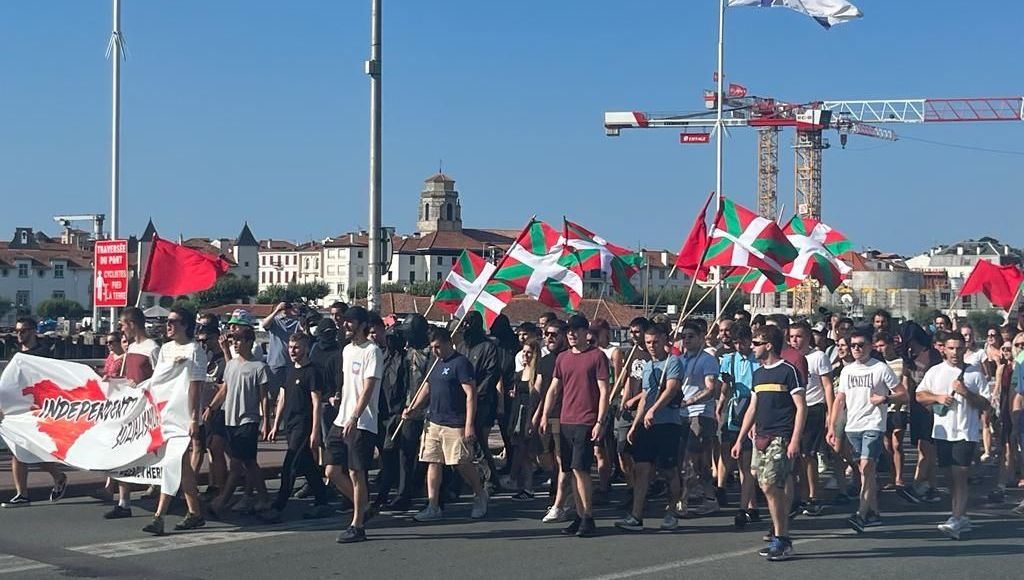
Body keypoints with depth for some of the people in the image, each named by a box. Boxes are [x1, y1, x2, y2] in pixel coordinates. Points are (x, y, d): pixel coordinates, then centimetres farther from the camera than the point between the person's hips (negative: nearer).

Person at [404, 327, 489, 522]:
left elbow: (471, 394, -14)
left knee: (462, 464, -2)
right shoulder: (437, 364, 15)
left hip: (454, 424, -8)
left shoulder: (460, 363, -10)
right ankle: (433, 507, 7)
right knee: (433, 463, 4)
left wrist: (469, 425, -19)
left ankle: (480, 496, 20)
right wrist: (412, 408, 14)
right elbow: (427, 388, 26)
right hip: (434, 423, 8)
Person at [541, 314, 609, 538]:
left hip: (586, 423, -6)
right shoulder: (562, 358, 15)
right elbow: (553, 389, 17)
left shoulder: (597, 356, -3)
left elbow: (604, 391, -5)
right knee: (572, 471, 7)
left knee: (579, 468, -12)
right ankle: (579, 516, 13)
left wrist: (600, 422, -12)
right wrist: (545, 415, 7)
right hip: (565, 422, 6)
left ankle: (588, 518, -5)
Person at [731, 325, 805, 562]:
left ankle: (780, 539, -6)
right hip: (761, 437, 8)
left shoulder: (788, 371, -6)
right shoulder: (758, 373, 17)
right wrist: (740, 440, 19)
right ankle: (782, 539, 13)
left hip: (780, 438, -8)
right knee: (767, 486, 6)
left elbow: (801, 407, -9)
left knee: (770, 486, -15)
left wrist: (795, 441, -16)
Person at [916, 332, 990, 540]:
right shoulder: (935, 371, 8)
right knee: (953, 476, 11)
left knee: (960, 476, -12)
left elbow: (985, 404, -1)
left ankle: (955, 522, -16)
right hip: (942, 431, 4)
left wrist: (966, 393, -14)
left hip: (966, 432, -4)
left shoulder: (975, 373, 1)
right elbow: (919, 395, 8)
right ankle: (961, 517, 21)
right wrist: (938, 398, -8)